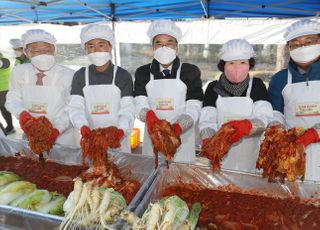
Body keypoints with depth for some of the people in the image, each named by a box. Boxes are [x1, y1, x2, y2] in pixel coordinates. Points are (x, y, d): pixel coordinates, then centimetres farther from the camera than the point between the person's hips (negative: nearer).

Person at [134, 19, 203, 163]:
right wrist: (149, 116, -29)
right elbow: (140, 105, -6)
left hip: (182, 137, -1)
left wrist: (176, 129, -27)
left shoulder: (191, 72, -2)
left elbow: (193, 109, -9)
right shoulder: (143, 73, 3)